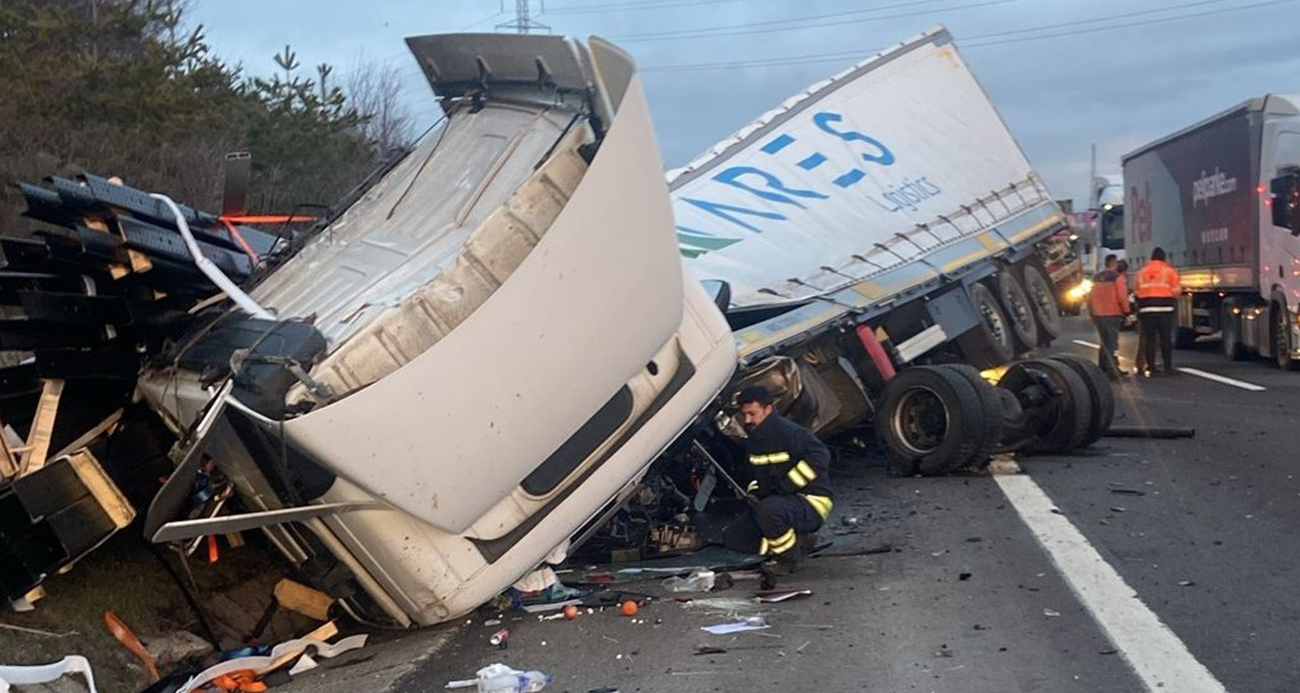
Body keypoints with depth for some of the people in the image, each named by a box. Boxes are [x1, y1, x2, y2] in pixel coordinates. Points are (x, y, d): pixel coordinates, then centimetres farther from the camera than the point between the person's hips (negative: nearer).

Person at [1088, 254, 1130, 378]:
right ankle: (1112, 369, -10)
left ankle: (1102, 368, 19)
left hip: (1098, 315, 6)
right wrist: (1126, 311, -2)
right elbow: (1122, 297, -14)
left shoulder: (1096, 278, 11)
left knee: (1104, 342, 17)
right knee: (1112, 343, -4)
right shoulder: (1118, 277, -9)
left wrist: (1091, 313, 21)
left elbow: (1090, 297, 13)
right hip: (1113, 314, -6)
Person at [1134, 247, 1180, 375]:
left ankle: (1151, 366, 2)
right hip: (1165, 308, -2)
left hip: (1146, 308, 2)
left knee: (1149, 339, 4)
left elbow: (1136, 291, 10)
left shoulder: (1141, 271, 10)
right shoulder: (1169, 270, 0)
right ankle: (1167, 366, 0)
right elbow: (1176, 290, -2)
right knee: (1166, 339, 1)